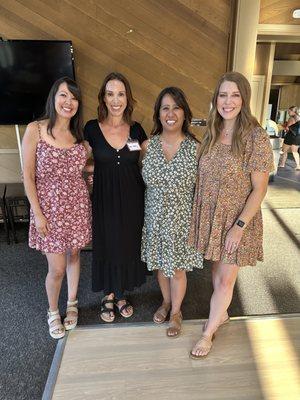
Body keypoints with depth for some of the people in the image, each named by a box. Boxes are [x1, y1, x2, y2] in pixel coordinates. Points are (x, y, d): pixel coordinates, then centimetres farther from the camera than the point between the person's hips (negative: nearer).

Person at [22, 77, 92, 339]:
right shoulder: (35, 130, -9)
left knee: (73, 256, 17)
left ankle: (72, 303, 42)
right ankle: (53, 311, 33)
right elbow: (28, 175, -8)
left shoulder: (79, 133, 4)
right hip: (50, 207, -4)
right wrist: (37, 213, -10)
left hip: (78, 205, 4)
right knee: (57, 268, 2)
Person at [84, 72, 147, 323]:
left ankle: (120, 294, 37)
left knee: (129, 244, 13)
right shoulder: (92, 129, -4)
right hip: (105, 198, -1)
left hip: (133, 198, 2)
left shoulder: (136, 129, 1)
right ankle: (109, 296, 36)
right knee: (107, 245, 10)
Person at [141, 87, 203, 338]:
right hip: (155, 219, 2)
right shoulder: (147, 146, -5)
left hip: (182, 221, -2)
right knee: (160, 264, 19)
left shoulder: (196, 148, -10)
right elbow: (143, 181, 7)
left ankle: (176, 311, 40)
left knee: (178, 268, 12)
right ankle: (166, 302, 48)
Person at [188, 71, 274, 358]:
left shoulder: (256, 137, -15)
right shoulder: (211, 133, 2)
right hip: (208, 216, 5)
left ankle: (208, 333, 29)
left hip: (237, 220, -5)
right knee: (216, 270, 21)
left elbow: (259, 187, -14)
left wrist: (240, 225, -18)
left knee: (225, 279, 8)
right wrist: (198, 213, 7)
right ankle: (222, 314, 46)